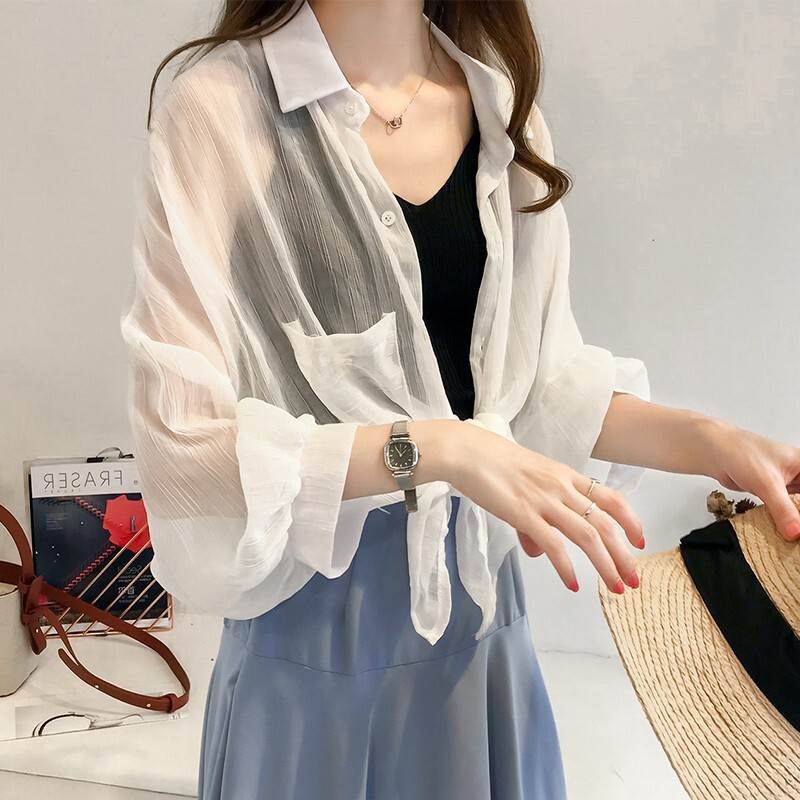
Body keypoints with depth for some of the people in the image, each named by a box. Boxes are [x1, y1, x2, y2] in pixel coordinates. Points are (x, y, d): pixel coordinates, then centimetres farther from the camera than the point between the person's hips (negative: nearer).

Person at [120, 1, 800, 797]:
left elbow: (537, 373, 4)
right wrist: (432, 445, -28)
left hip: (478, 592, 5)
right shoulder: (219, 110, -14)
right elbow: (181, 440, -18)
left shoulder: (506, 105, 2)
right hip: (314, 608, -4)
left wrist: (706, 440, -10)